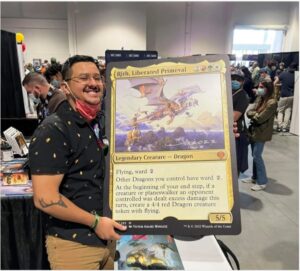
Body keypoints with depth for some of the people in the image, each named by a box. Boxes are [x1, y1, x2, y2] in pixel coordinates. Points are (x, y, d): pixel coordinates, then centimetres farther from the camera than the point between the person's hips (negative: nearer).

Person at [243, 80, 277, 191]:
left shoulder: (272, 102, -18)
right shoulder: (259, 98, 8)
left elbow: (260, 118, -21)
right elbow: (249, 112, 4)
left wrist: (253, 113, -3)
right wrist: (255, 113, -16)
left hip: (261, 132, -8)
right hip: (254, 130, 8)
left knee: (257, 156, -3)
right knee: (255, 155, 15)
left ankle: (262, 182, 10)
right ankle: (255, 177, 29)